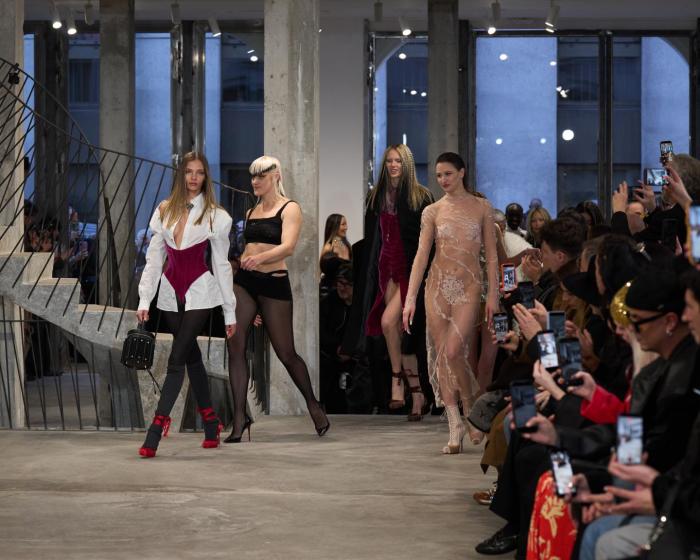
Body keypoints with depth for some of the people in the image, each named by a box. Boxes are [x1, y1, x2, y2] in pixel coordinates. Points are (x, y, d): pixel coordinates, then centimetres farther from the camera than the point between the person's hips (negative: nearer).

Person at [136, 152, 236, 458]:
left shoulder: (215, 215, -3)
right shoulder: (165, 211, 6)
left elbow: (222, 265, -1)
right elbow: (154, 258, 6)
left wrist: (230, 312, -1)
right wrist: (144, 300, -2)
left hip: (199, 294, -4)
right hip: (171, 293, 4)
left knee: (176, 359, -10)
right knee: (191, 357, 11)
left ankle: (155, 431, -13)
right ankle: (211, 424, 22)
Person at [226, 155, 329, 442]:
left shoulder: (289, 208, -3)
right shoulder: (251, 212, 16)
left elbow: (288, 247, -19)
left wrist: (260, 257, -36)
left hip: (274, 283, -5)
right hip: (243, 281, 5)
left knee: (286, 352, 2)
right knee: (235, 347, -8)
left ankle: (313, 405, 24)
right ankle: (239, 417, -3)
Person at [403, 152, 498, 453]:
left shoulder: (481, 207, 5)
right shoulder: (432, 211, 6)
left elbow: (491, 254, 4)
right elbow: (421, 255, 1)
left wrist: (493, 294, -5)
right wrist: (410, 298, -7)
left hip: (469, 287, -2)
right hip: (438, 285, 2)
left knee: (453, 351, -15)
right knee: (441, 355, -1)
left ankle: (470, 409, 9)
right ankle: (455, 425, 4)